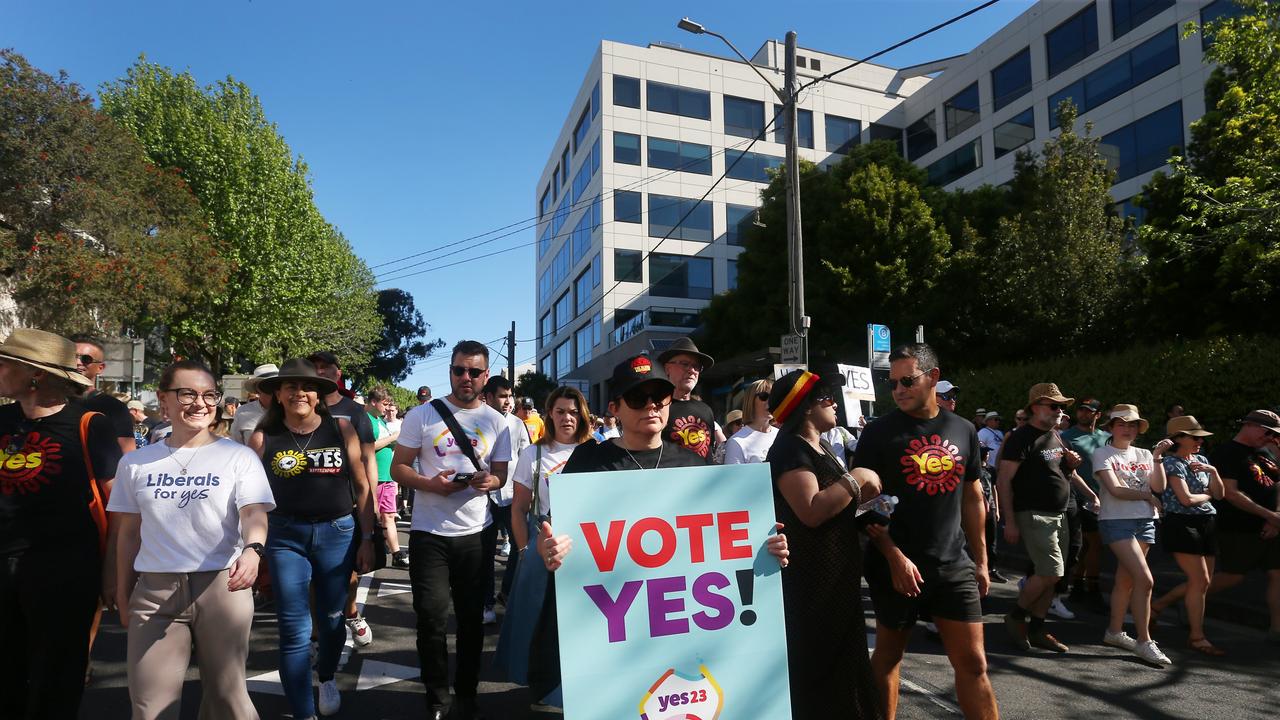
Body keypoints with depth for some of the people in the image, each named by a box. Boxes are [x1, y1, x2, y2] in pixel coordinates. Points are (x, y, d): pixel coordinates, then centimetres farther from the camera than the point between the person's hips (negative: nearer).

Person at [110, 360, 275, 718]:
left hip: (222, 585, -2)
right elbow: (129, 534, 13)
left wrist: (252, 550, -34)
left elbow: (254, 513, -13)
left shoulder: (239, 457, -2)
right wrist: (123, 597, 13)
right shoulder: (135, 463, 7)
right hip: (154, 589, 3)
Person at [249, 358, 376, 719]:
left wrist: (367, 539, -1)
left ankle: (327, 677, 46)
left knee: (330, 618, 17)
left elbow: (361, 487, 1)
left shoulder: (341, 430, -4)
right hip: (285, 536, 0)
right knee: (294, 630, 1)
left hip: (337, 532, 1)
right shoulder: (263, 438, -2)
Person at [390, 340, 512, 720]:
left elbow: (501, 473, 10)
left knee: (472, 617, 12)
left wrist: (491, 481, -14)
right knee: (432, 618, 2)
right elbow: (398, 467, -2)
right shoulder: (421, 415, -4)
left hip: (475, 534, 2)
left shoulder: (497, 422, 3)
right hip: (429, 533, -2)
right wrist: (430, 484, -20)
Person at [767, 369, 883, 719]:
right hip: (808, 578, -10)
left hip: (834, 572, 10)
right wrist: (856, 479, -21)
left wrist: (862, 493, 6)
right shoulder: (789, 449, -19)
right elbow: (811, 511, -31)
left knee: (839, 658, 21)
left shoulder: (820, 446, 12)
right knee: (816, 664, 1)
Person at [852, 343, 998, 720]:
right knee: (889, 653, 12)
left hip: (954, 564, 3)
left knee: (973, 662, 6)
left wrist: (980, 559, 12)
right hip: (897, 564, -3)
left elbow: (973, 497, 13)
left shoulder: (963, 430, 6)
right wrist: (895, 557, -15)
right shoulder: (879, 432, -7)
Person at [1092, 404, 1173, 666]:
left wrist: (1157, 458, -8)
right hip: (1116, 521, -5)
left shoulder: (1144, 454, 13)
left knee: (1126, 579, 11)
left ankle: (1114, 631, 23)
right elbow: (1115, 489, -11)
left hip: (1145, 522, 5)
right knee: (1145, 579, -15)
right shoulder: (1102, 453, -2)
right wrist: (1147, 496, 0)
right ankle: (1144, 641, -5)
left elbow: (1159, 487, 0)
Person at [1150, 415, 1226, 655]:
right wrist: (1208, 495, 2)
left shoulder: (1201, 459, 14)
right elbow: (1186, 499, -17)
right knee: (1200, 581, -8)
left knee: (1200, 582, 9)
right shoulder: (1171, 462, -10)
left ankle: (1156, 606, 27)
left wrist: (1213, 472, -4)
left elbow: (1220, 494, 12)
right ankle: (1197, 637, 4)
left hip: (1206, 524, 8)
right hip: (1181, 525, -8)